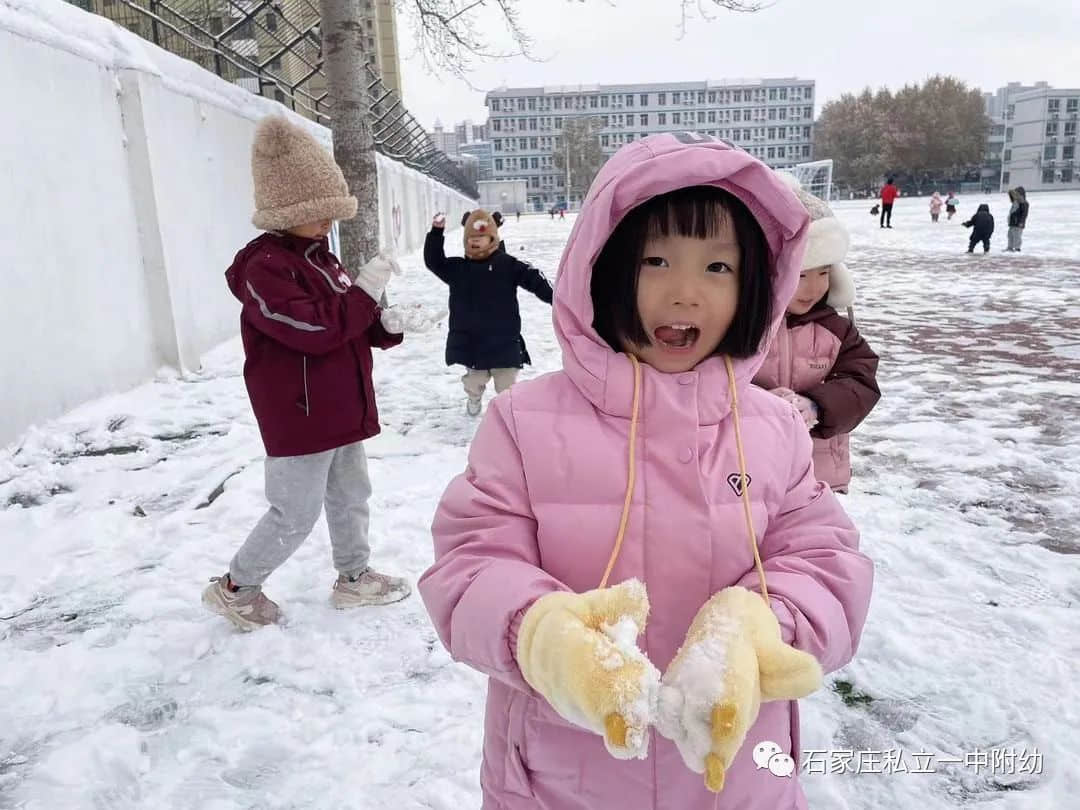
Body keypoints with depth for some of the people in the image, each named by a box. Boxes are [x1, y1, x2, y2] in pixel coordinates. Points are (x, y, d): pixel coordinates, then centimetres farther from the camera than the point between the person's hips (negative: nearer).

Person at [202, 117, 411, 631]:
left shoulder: (320, 258, 12)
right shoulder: (264, 267, -18)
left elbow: (353, 327, 16)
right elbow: (316, 326, -30)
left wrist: (386, 325, -5)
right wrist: (366, 289, -24)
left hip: (341, 411, 9)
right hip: (299, 419, -9)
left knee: (351, 496, 19)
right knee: (296, 514, 1)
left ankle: (354, 577, 36)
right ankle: (234, 587, 22)